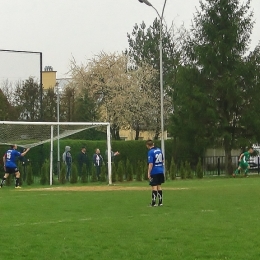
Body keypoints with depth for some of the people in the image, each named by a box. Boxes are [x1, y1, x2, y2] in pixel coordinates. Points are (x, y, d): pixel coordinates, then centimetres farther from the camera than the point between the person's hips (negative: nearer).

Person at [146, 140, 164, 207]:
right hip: (161, 171, 7)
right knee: (159, 186, 13)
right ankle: (160, 202, 16)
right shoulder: (159, 150, 7)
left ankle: (153, 202, -2)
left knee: (154, 186, -3)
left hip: (154, 172, -7)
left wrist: (149, 173, -15)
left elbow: (151, 164, -19)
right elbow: (162, 160, 17)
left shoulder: (150, 152, -14)